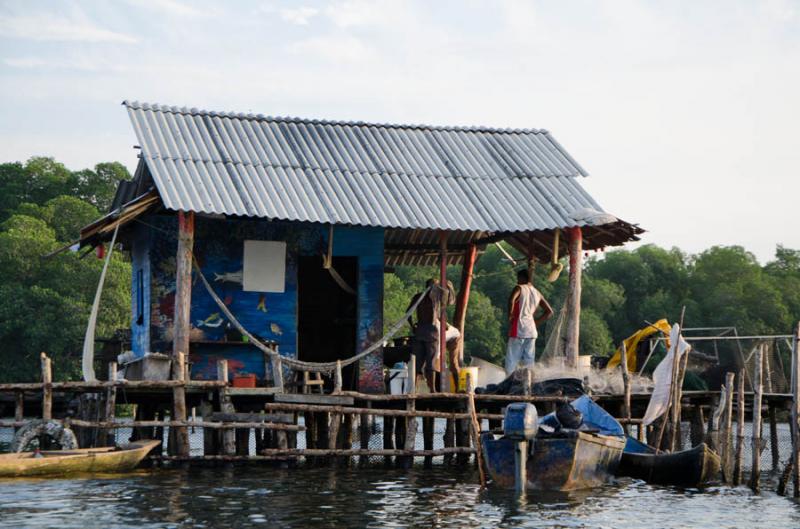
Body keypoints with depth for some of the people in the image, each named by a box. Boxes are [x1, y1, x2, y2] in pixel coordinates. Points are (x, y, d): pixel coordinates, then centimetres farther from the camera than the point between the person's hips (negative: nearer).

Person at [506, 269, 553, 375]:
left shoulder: (519, 288, -2)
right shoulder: (537, 293, 16)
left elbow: (511, 300, -23)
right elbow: (549, 311, 17)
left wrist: (510, 315, -11)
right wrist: (536, 322, 16)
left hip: (518, 330, -6)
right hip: (532, 331, 6)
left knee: (511, 362, -5)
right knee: (529, 362, 7)